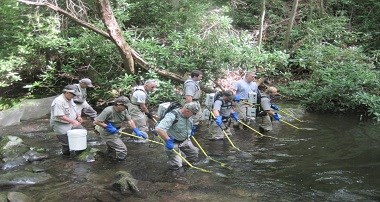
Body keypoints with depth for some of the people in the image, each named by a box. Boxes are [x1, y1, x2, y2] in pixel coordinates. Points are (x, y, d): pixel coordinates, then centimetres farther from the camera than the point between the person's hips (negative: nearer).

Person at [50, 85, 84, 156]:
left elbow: (73, 109, 21)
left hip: (72, 123, 9)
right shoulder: (59, 101, -24)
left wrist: (78, 116, 2)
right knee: (67, 143, -8)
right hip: (60, 125, -9)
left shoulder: (70, 99, 6)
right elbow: (60, 116, -30)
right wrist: (73, 121, -32)